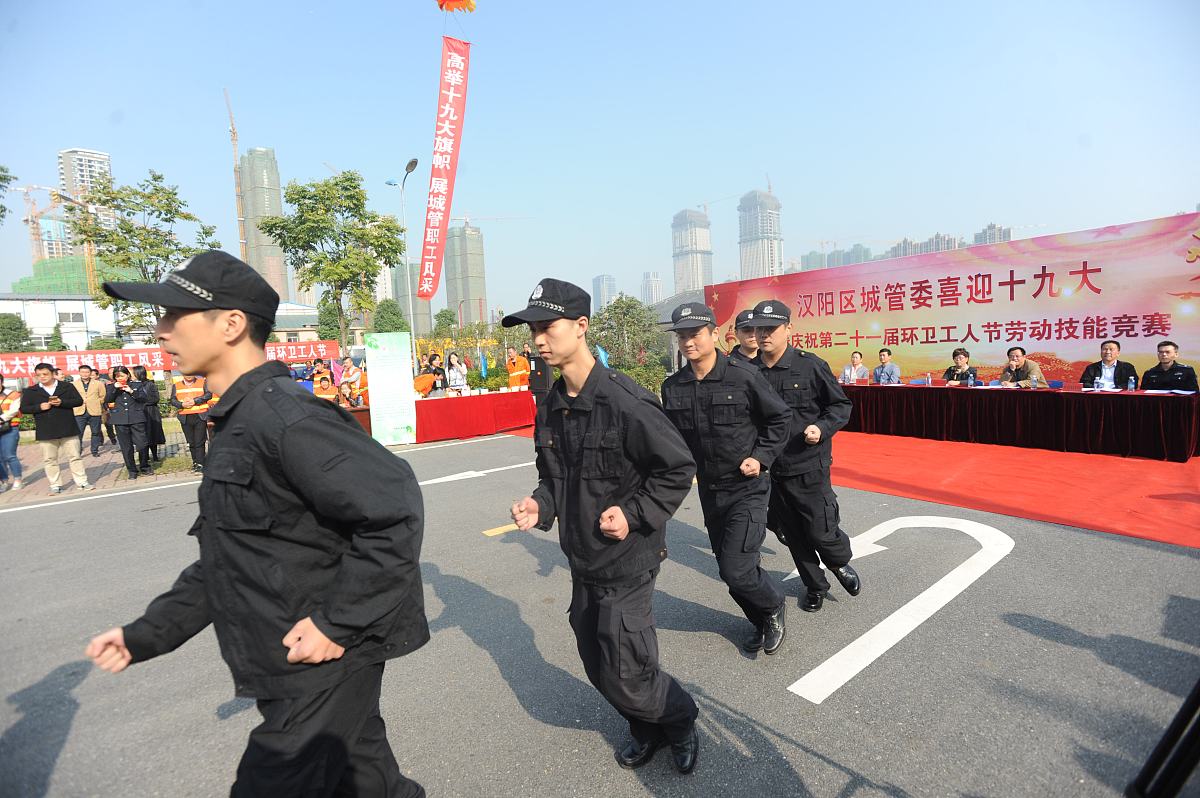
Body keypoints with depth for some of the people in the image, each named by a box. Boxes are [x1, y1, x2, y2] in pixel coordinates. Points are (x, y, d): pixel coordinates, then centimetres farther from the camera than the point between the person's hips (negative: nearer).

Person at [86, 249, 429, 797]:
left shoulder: (286, 416, -22)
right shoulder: (237, 424, 10)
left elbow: (396, 511, -28)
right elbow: (231, 560, 18)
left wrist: (339, 622, -23)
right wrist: (148, 634, 16)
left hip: (324, 662, -9)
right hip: (293, 670, 9)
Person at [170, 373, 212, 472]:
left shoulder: (203, 382, 6)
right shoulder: (176, 385, 12)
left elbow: (208, 394, -7)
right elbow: (172, 400, 6)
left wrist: (194, 401, -15)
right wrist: (182, 405, -12)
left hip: (200, 416, -3)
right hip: (185, 418, 3)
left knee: (199, 441, -5)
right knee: (191, 442, 7)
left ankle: (200, 463, -1)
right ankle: (195, 461, 17)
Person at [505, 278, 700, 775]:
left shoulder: (624, 401, -21)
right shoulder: (549, 407, 1)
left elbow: (679, 468, -14)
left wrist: (635, 513, -20)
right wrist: (540, 505, -5)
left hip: (626, 561, -7)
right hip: (581, 561, 7)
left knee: (625, 674, 3)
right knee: (598, 667, 19)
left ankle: (680, 720, 36)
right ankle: (647, 730, 47)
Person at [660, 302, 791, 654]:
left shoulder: (744, 375, -14)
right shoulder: (672, 387, -2)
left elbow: (780, 418, -3)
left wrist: (761, 457, -12)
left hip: (747, 487, -5)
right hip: (709, 490, 5)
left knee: (736, 569, -10)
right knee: (731, 568, 15)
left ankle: (774, 606, 23)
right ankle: (763, 624, 40)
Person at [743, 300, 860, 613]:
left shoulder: (811, 365, -9)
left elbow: (841, 406, 1)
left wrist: (822, 428, -17)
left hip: (809, 467, -3)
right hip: (770, 469, 3)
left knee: (820, 532, 4)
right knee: (792, 535, 15)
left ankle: (841, 562, 40)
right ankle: (815, 585, 39)